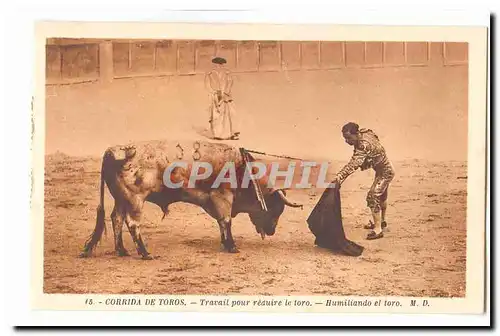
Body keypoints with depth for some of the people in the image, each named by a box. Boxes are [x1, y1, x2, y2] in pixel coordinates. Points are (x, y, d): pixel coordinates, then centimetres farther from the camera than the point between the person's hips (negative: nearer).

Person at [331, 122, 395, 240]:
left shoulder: (364, 145, -33)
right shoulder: (364, 135, -5)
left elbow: (354, 163, -45)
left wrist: (340, 176, -53)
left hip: (385, 172, -10)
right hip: (382, 170, 10)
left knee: (373, 196, -16)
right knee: (381, 196, 24)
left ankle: (378, 229, -15)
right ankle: (381, 222, 44)